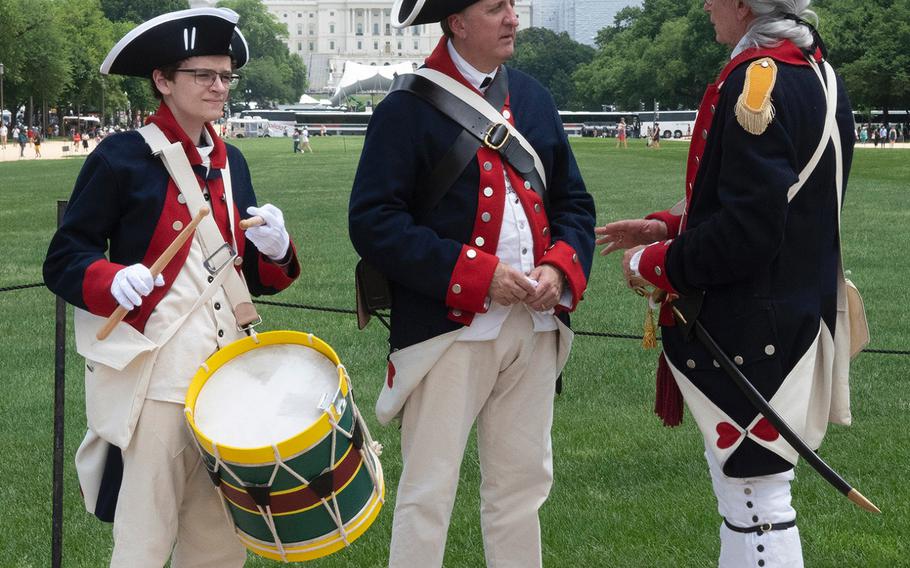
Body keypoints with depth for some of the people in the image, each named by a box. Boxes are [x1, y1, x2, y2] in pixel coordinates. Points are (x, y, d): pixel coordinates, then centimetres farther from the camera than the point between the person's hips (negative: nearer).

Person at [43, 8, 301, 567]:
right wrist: (114, 281, -26)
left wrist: (274, 250, -5)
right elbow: (63, 262, -6)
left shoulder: (231, 162, 12)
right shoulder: (122, 157, -6)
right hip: (154, 378, -6)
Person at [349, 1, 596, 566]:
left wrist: (561, 269, -5)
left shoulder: (534, 98, 12)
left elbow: (574, 202, 16)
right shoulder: (408, 109, -6)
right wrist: (476, 274, -18)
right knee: (429, 492, -1)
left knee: (524, 481, 13)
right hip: (452, 327, -6)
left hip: (536, 324, 6)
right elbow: (373, 221, -12)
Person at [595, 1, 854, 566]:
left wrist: (654, 264, -10)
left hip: (746, 337, -10)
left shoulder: (754, 83, -20)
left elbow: (747, 234, -25)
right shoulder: (818, 75, 10)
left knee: (757, 500, -2)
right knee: (744, 485, 19)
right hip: (798, 316, 10)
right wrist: (669, 227, 13)